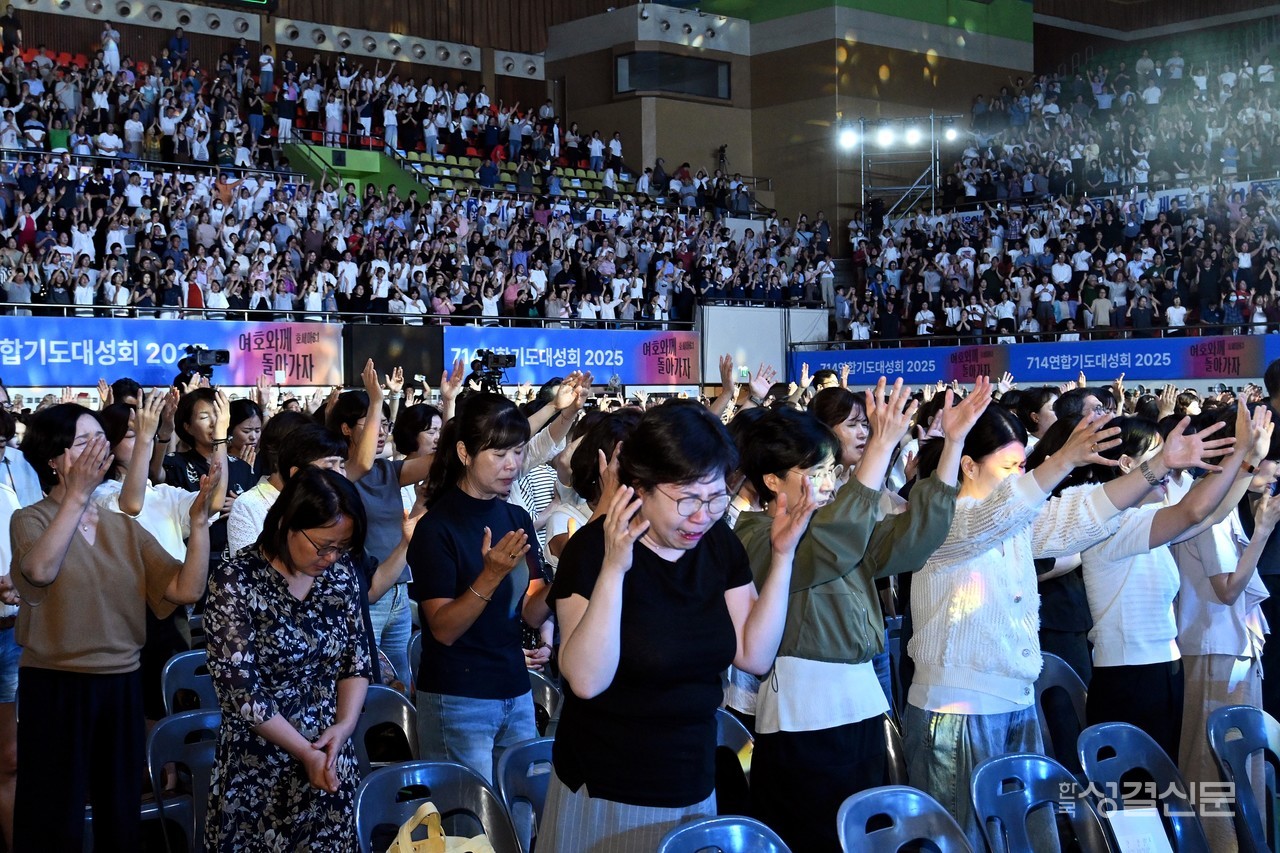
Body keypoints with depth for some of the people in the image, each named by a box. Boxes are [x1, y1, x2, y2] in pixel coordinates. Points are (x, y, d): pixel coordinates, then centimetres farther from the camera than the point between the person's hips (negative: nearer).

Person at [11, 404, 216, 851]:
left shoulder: (125, 528, 8)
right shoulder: (31, 521, -4)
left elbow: (186, 590, -3)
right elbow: (39, 571, -28)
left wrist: (199, 517, -11)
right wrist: (77, 495, -30)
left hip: (122, 686, 4)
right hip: (56, 687, -4)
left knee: (120, 814, 13)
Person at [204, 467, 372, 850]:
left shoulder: (341, 573, 0)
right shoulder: (235, 581, -15)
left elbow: (357, 659, 6)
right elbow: (240, 689, -16)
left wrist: (345, 725, -10)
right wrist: (305, 753, -13)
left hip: (333, 761, 4)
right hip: (259, 773, -4)